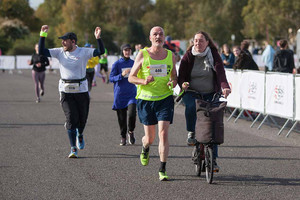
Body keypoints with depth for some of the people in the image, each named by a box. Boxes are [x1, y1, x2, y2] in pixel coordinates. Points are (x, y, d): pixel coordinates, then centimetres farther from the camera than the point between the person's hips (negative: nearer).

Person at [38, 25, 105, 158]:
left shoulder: (83, 52, -4)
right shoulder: (59, 52, 3)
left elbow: (100, 52, -14)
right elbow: (41, 51, 0)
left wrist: (98, 38, -29)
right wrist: (43, 35, -8)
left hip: (82, 91, 0)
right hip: (66, 91, 1)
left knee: (82, 118, 9)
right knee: (71, 119, -9)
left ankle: (80, 135, 44)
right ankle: (73, 149, -6)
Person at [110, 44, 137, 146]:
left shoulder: (134, 63, 9)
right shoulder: (117, 64, -2)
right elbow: (111, 78, -8)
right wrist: (122, 75, -21)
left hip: (131, 93, 1)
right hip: (120, 94, -1)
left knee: (132, 114, -17)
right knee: (121, 117, 3)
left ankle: (131, 132, 7)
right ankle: (123, 137, 20)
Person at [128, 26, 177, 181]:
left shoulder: (171, 55, 6)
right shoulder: (142, 55, -2)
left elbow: (174, 76, 17)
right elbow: (131, 77, 0)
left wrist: (173, 82, -7)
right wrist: (144, 81, -20)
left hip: (165, 98, 1)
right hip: (146, 99, -1)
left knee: (163, 134, -12)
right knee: (150, 138, 6)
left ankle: (162, 170, -7)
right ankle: (145, 149, 44)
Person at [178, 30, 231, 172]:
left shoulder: (213, 55, -1)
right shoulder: (188, 56, 1)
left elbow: (220, 71, -15)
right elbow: (181, 75, -3)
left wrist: (225, 86, -33)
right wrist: (182, 83, -27)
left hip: (210, 94, 1)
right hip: (191, 93, 0)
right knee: (191, 106, -36)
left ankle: (213, 159, -1)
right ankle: (191, 133, -12)